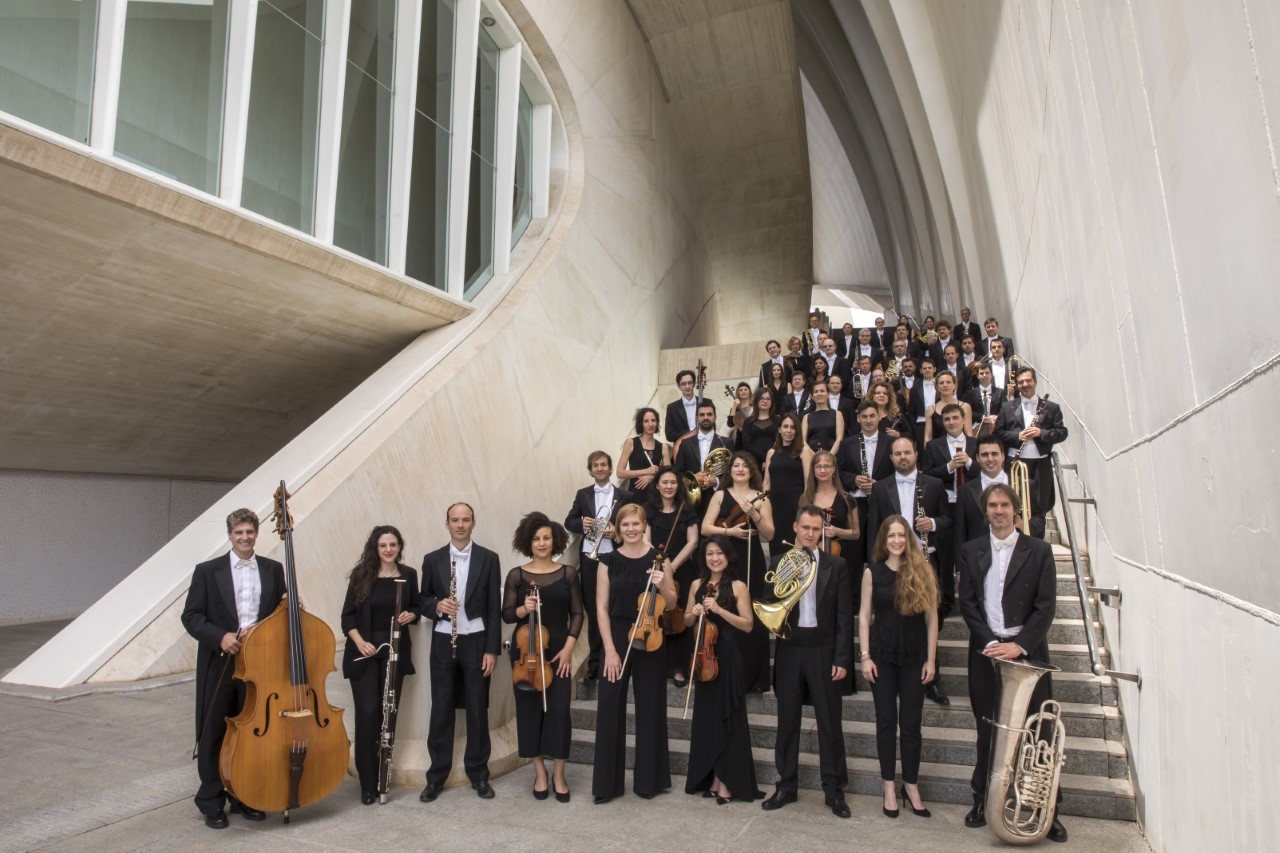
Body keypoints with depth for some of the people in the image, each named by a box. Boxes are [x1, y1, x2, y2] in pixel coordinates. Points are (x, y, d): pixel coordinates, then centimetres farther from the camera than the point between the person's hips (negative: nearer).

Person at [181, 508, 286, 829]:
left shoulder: (273, 570, 5)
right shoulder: (208, 571, -1)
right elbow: (190, 616, -3)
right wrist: (220, 636, -18)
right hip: (219, 664, -2)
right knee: (212, 736, 7)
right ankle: (211, 802, 23)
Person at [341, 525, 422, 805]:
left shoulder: (408, 575, 2)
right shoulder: (361, 575, -4)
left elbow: (416, 607, 13)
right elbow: (348, 615, -2)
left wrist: (411, 615, -9)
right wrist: (359, 642, -16)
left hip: (395, 652, 2)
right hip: (364, 653, -2)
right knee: (367, 714, -7)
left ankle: (382, 778, 20)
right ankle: (368, 784, 7)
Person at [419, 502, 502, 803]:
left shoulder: (488, 558, -1)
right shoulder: (432, 559, 3)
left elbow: (494, 607, -2)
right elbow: (424, 601, 8)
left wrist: (492, 648, -6)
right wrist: (437, 605, -16)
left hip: (476, 642, -1)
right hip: (443, 643, 1)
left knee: (477, 710, 8)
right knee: (441, 710, 8)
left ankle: (478, 774, 22)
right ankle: (436, 776, 22)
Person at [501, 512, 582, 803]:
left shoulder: (568, 573, 1)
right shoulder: (516, 575, -1)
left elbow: (577, 613, 3)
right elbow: (507, 615, 1)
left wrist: (568, 647, -7)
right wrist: (523, 609, -20)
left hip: (559, 651, 0)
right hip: (525, 650, 0)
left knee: (559, 710, -3)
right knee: (530, 710, 7)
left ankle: (558, 775, 14)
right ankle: (540, 772, 23)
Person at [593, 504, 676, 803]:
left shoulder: (658, 557, 0)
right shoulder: (609, 561, 0)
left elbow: (671, 604, 4)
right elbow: (602, 607, -1)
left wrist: (662, 586, -17)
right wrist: (609, 649, -9)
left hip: (650, 640, 0)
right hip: (616, 639, 0)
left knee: (650, 709, 9)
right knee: (610, 708, 2)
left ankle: (648, 780, 25)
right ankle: (607, 783, 17)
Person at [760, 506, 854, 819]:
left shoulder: (836, 566, 1)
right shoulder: (778, 563, 4)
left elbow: (844, 616, -1)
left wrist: (842, 659, -6)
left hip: (823, 651, -1)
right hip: (789, 650, 1)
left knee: (829, 722, 5)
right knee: (787, 722, 10)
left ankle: (834, 790, 19)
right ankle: (787, 786, 23)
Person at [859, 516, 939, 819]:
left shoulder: (922, 571, -2)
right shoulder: (872, 572, -1)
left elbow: (931, 617, 0)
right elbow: (864, 616, 0)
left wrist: (931, 659, -3)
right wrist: (865, 656, -6)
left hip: (914, 656, 0)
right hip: (882, 655, 0)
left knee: (911, 723, 7)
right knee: (886, 722, 8)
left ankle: (911, 786, 23)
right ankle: (889, 787, 20)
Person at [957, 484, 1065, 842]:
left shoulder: (1039, 551, 2)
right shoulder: (970, 551, 6)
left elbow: (1045, 606, -4)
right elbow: (967, 602, 2)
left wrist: (1019, 645, -14)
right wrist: (989, 642, -10)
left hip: (1027, 651, -1)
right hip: (986, 651, 1)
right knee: (987, 729, 9)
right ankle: (982, 798, 21)